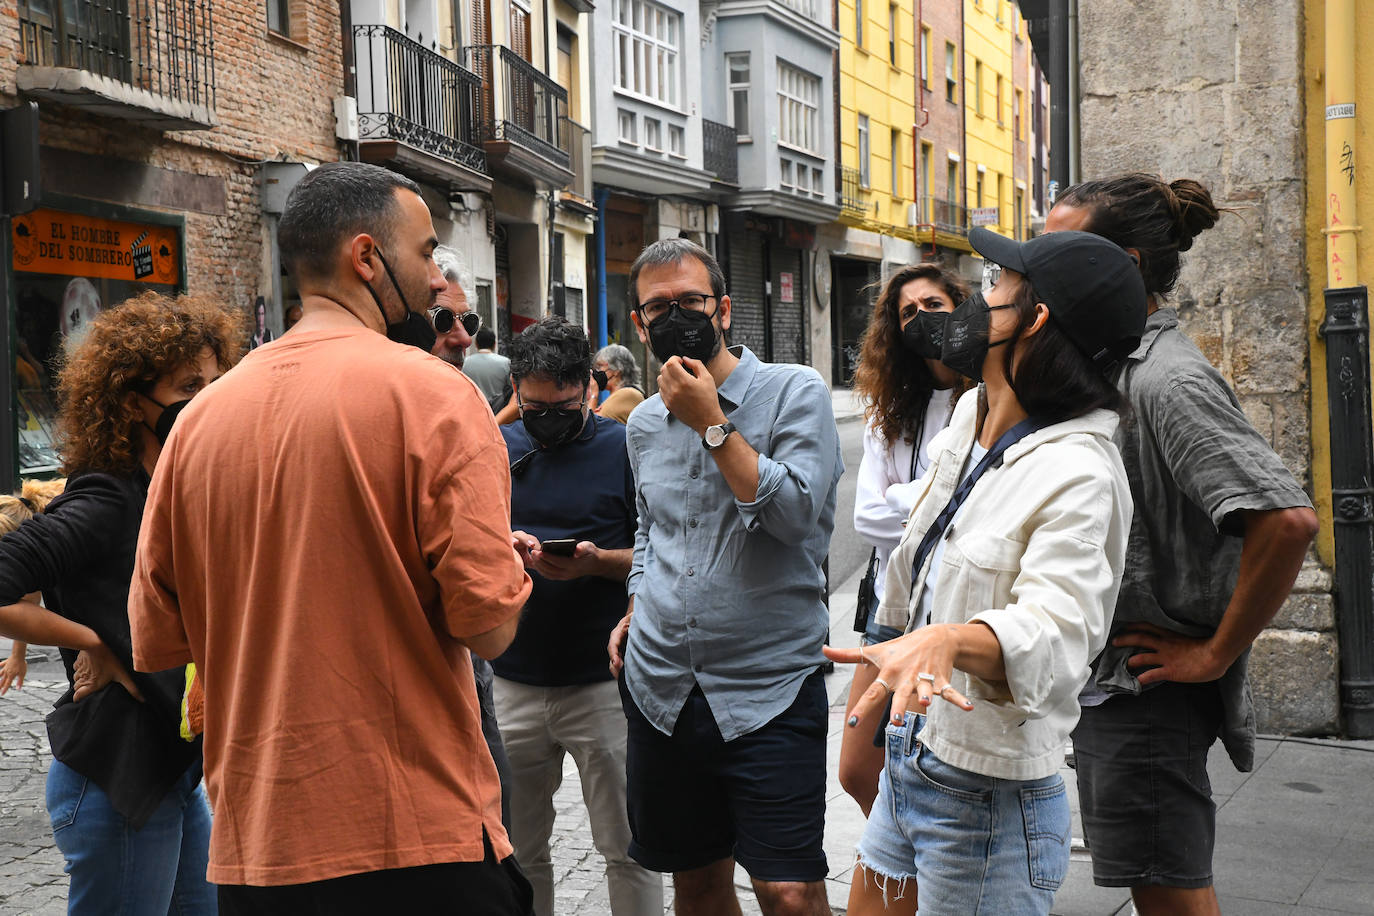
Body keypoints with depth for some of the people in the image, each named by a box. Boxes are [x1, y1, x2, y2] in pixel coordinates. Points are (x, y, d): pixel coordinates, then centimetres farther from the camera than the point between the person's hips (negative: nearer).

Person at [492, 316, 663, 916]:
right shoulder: (496, 450, 7)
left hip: (603, 682, -3)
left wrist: (597, 561, -20)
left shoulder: (624, 449, -2)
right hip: (512, 681, 3)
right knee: (518, 851, 13)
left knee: (627, 849, 5)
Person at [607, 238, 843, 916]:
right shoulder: (643, 423, 12)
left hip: (768, 691, -5)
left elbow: (795, 515, -18)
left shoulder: (794, 392, -5)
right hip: (660, 692, 5)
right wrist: (638, 607, 13)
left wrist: (711, 424, -17)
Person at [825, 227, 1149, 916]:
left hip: (989, 801, -8)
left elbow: (1055, 630, -34)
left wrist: (950, 639, -52)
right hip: (910, 756, 8)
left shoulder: (1079, 475, -21)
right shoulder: (971, 416, 5)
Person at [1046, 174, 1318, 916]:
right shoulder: (1117, 369, 10)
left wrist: (1217, 653, -22)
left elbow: (1288, 519, -32)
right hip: (1107, 684, 9)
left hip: (1146, 694, -9)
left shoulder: (1168, 381, -20)